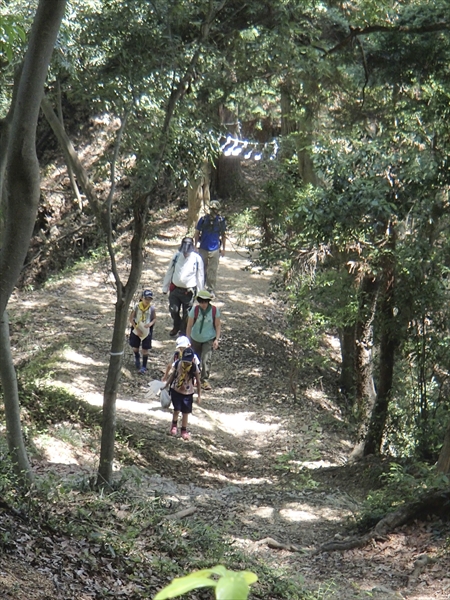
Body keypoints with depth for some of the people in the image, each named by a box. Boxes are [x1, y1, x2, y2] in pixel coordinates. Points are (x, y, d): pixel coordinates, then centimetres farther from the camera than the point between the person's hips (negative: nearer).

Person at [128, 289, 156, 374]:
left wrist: (151, 323, -22)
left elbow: (154, 318, 0)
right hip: (136, 331, 1)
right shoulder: (137, 306, -14)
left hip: (147, 331, -1)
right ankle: (137, 358, 48)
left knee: (145, 349, 3)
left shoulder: (152, 308, -13)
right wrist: (136, 329, -14)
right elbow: (131, 318, -8)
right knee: (135, 347, 15)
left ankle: (144, 367, 16)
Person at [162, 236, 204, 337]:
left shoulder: (197, 259, -10)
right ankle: (176, 326, 34)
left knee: (186, 313, 6)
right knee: (173, 310, 5)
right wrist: (165, 287, 10)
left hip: (188, 291, -2)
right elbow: (169, 272, 7)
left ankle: (183, 331, 27)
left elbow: (200, 276, 1)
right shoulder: (176, 256, -3)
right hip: (175, 288, 2)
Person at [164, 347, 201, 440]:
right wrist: (167, 385, 10)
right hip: (176, 390, 1)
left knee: (185, 412, 6)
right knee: (177, 410, -2)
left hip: (188, 393, 0)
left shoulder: (195, 368, -18)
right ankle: (174, 425, 29)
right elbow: (173, 375, 4)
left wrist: (199, 395, -6)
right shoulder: (178, 364, -14)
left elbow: (198, 381, -8)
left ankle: (184, 430, 25)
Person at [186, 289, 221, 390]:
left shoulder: (215, 310, -15)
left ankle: (205, 380, -6)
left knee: (206, 359, -15)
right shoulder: (194, 310, -16)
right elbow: (189, 326, -9)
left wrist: (217, 339, -10)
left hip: (209, 339, -1)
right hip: (195, 339, 1)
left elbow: (218, 325, -5)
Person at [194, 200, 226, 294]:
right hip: (203, 249, 0)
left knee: (212, 271, 1)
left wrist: (223, 248, 10)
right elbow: (197, 233, 4)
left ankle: (211, 289, 12)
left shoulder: (221, 221, -4)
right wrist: (195, 246, 2)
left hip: (215, 250, 0)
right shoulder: (203, 219, -6)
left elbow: (223, 235, 8)